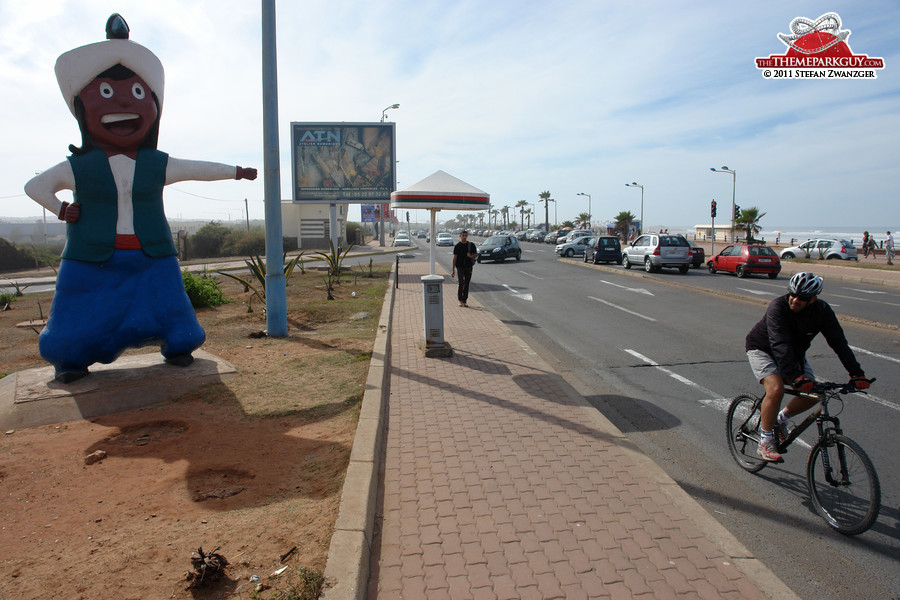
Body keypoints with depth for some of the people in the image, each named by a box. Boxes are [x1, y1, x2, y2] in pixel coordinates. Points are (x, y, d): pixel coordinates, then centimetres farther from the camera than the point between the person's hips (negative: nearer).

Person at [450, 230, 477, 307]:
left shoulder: (471, 245, 6)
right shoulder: (457, 246, 0)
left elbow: (476, 254, 12)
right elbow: (455, 258, 1)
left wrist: (471, 256, -12)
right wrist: (453, 269, -3)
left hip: (469, 267, 3)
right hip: (460, 267, -2)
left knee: (467, 284, 5)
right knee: (461, 283, -14)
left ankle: (464, 301, 13)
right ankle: (460, 300, -1)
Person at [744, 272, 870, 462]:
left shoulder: (822, 310, -17)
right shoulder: (777, 307, -33)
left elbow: (838, 342, -17)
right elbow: (780, 345, -42)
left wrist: (856, 373, -27)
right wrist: (795, 377, -52)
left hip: (794, 352, 6)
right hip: (762, 349, -6)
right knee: (776, 389, -27)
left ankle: (781, 419, 20)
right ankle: (765, 442, -12)